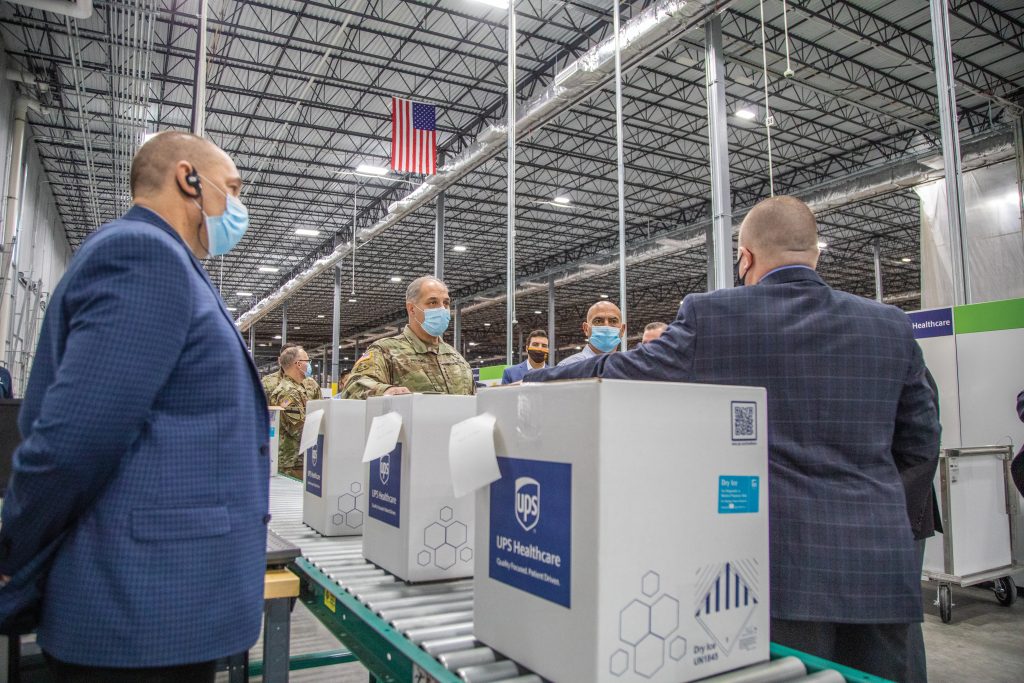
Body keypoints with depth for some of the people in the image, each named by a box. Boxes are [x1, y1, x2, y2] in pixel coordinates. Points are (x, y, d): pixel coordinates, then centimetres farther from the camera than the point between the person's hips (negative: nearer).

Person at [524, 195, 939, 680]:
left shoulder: (711, 316, -8)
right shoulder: (891, 326, 4)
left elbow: (612, 376, -1)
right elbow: (921, 446, 10)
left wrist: (524, 383, 13)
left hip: (784, 568, -4)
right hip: (881, 571, 5)